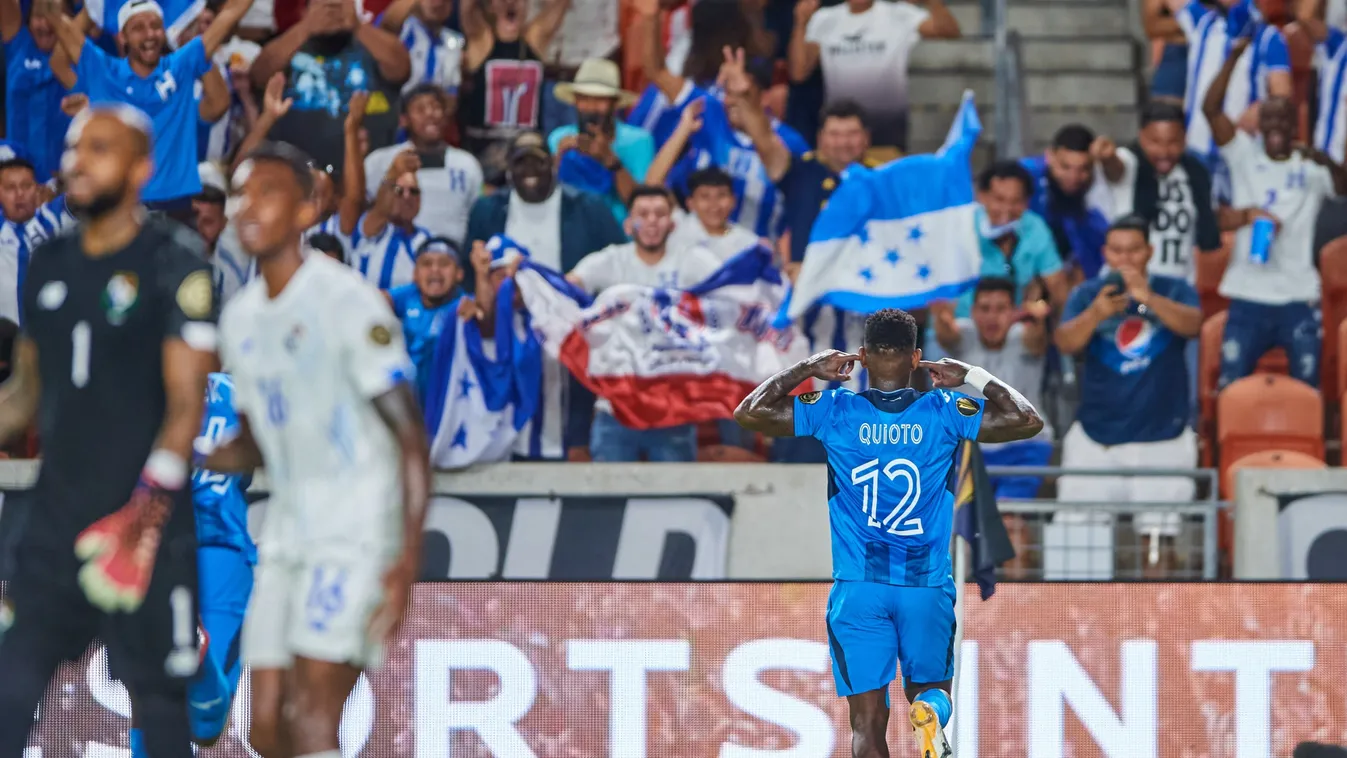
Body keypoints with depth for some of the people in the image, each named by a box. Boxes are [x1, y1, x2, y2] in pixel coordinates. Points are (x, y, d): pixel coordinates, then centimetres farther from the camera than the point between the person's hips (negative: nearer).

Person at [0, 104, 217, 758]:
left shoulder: (172, 263, -7)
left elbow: (185, 403, -12)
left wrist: (144, 513, -22)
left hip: (144, 529, -6)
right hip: (55, 518, 6)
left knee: (158, 702, 1)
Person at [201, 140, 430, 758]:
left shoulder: (347, 301, -11)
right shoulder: (240, 317, 12)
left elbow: (410, 435, -13)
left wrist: (408, 560, -21)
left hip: (359, 524, -7)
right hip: (287, 530, 7)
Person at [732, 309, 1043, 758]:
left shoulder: (834, 410, -2)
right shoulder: (943, 412, -1)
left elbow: (748, 413, 4)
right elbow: (1028, 421, 5)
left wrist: (807, 369, 12)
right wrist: (973, 377, 13)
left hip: (859, 587, -1)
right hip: (928, 586, 1)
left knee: (867, 721, 1)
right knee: (930, 689, 16)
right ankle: (931, 715, -21)